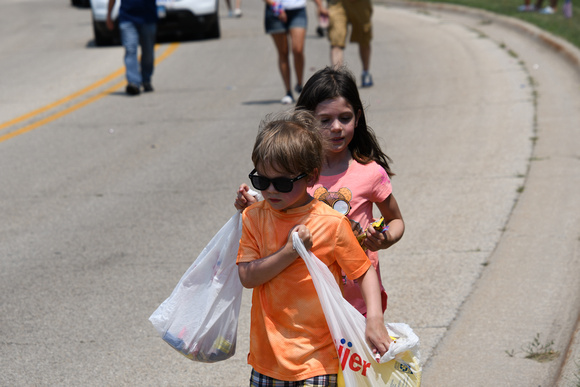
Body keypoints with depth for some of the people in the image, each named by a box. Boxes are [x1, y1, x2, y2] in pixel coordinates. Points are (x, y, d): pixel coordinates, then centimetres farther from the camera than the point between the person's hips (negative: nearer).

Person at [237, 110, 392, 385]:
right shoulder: (253, 218, 0)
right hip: (268, 351, 4)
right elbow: (247, 276, -7)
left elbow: (365, 272, -2)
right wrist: (289, 252, -18)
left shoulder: (331, 224, -11)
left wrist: (375, 319, -15)